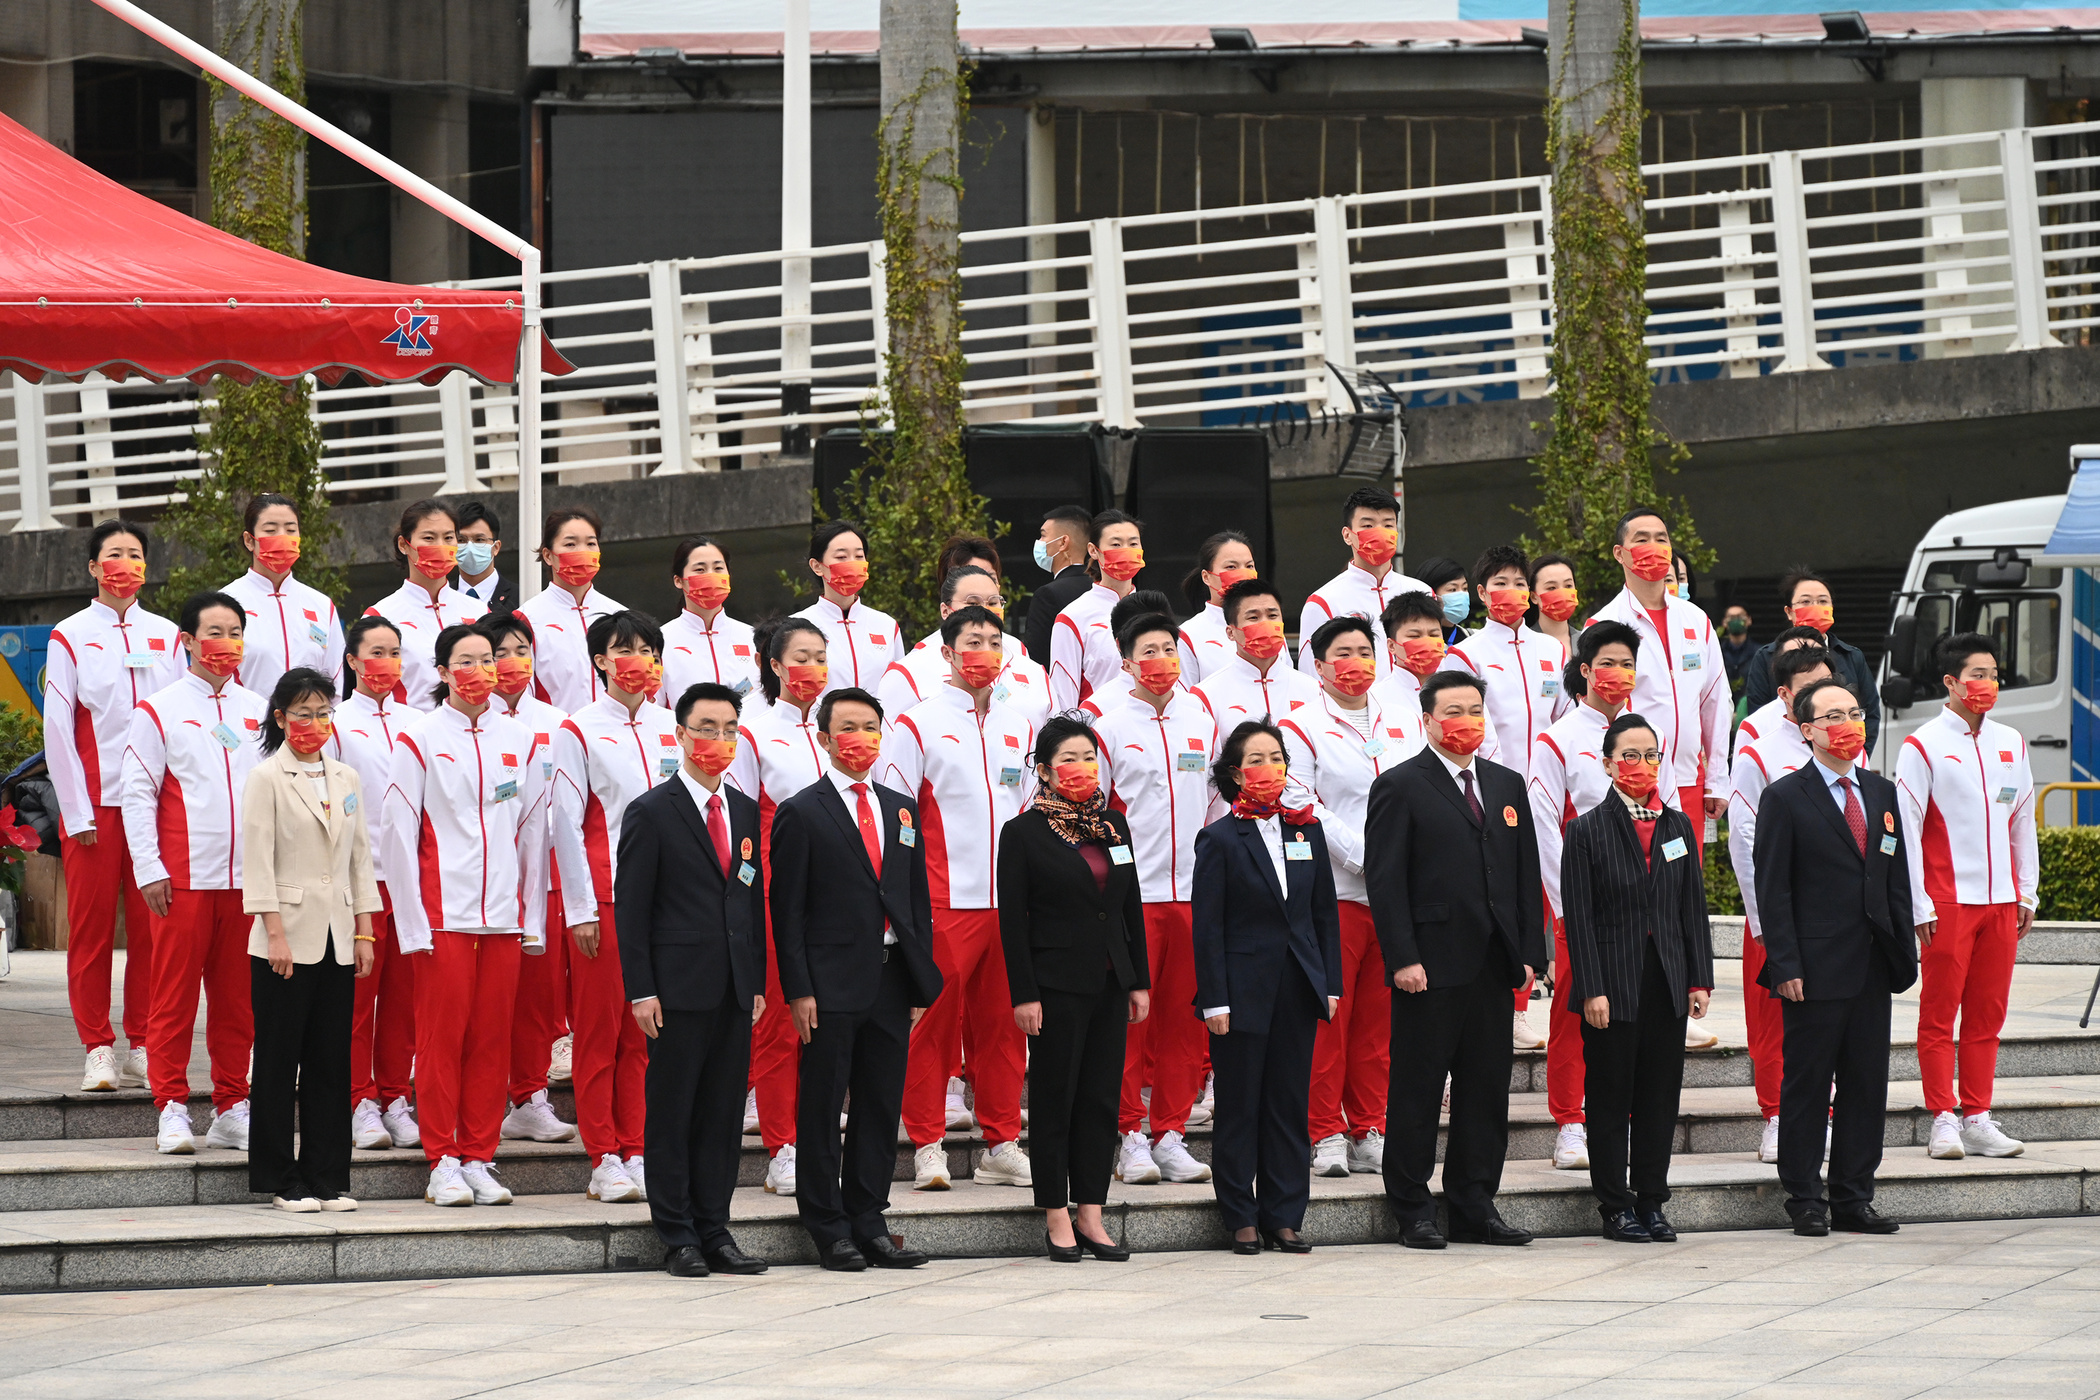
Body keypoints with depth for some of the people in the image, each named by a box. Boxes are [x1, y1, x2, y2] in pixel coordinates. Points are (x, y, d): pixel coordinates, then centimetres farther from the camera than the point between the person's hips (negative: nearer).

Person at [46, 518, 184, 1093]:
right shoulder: (70, 636, 3)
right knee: (91, 927, -1)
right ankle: (98, 1050, 4)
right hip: (94, 805, -2)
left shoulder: (167, 636, 10)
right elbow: (58, 728, 0)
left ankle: (142, 1048, 7)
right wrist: (76, 812, -5)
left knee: (150, 928, 0)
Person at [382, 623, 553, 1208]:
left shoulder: (520, 741, 11)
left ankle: (480, 1158, 10)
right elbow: (399, 835, -2)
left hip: (504, 916, 3)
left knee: (491, 1039, 4)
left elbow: (533, 833, 13)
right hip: (443, 913, -3)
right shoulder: (420, 739, 0)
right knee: (441, 1036, -2)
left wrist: (533, 918, 7)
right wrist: (412, 922, -7)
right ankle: (443, 1161, 3)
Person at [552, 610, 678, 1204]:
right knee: (599, 1029, -2)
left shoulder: (671, 729, 12)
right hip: (602, 897, -4)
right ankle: (604, 1160, 2)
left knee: (646, 1032, 4)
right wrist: (580, 908, -7)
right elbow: (567, 824, -3)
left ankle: (637, 1151, 9)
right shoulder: (579, 731, -1)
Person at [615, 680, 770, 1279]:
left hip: (735, 991, 5)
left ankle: (714, 1230, 13)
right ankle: (678, 1236, 5)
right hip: (679, 987, -5)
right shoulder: (651, 812, -3)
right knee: (671, 1114, 0)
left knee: (723, 1113, 7)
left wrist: (759, 980, 11)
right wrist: (640, 991, -11)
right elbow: (630, 908, -6)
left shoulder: (745, 812, 14)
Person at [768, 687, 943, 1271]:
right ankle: (829, 1229, 5)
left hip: (892, 982, 5)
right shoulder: (801, 814, -2)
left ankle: (869, 1224, 14)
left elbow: (919, 899, 17)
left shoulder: (902, 809, 15)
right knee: (822, 1108, 0)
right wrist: (798, 990, -12)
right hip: (833, 984, -5)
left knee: (882, 1108, 7)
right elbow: (787, 910, -5)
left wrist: (921, 981, 10)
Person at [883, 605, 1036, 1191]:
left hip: (1008, 900, 5)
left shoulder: (1018, 729, 15)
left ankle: (1002, 1145, 13)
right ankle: (928, 1148, 2)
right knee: (933, 1024, -4)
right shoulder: (918, 725, -1)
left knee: (1002, 1023, 7)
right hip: (944, 901, -5)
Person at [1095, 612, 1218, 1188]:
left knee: (1184, 1019, 5)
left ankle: (1170, 1134, 12)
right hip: (1131, 895, -4)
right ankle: (1131, 1136, 3)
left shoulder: (1201, 721, 10)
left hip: (1192, 894, 4)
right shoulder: (1109, 727, -1)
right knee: (1129, 1017, -4)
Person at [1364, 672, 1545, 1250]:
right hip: (1431, 965, -6)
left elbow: (1527, 873, 16)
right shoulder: (1400, 788, -2)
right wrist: (1402, 958, -15)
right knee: (1418, 1090, 0)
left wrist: (1529, 953, 7)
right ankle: (1414, 1212, 5)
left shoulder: (1506, 785, 16)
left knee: (1487, 1088, 8)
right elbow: (1384, 881, -8)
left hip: (1493, 964, 6)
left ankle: (1475, 1206, 15)